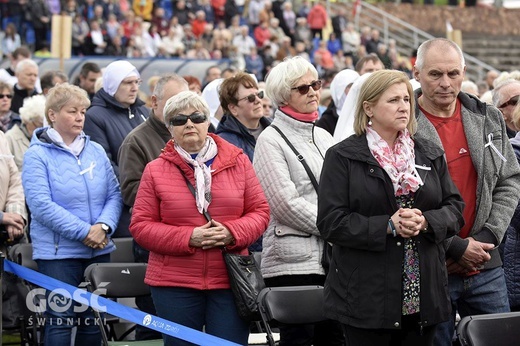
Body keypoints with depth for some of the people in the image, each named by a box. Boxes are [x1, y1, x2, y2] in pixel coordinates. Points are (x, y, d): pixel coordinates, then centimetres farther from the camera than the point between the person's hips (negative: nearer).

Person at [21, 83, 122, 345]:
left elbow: (114, 194, 6)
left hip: (99, 250, 5)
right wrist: (84, 232, -19)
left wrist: (103, 226, -14)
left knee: (93, 322, 11)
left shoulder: (96, 151, 9)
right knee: (60, 321, -4)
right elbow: (41, 205, -15)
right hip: (58, 252, -5)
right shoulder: (37, 155, -6)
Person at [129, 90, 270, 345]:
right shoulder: (155, 170, 3)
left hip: (229, 279, 1)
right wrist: (188, 238, -14)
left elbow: (260, 211, 8)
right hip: (174, 284, -1)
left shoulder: (237, 161, 7)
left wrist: (232, 233, -12)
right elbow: (140, 225, 0)